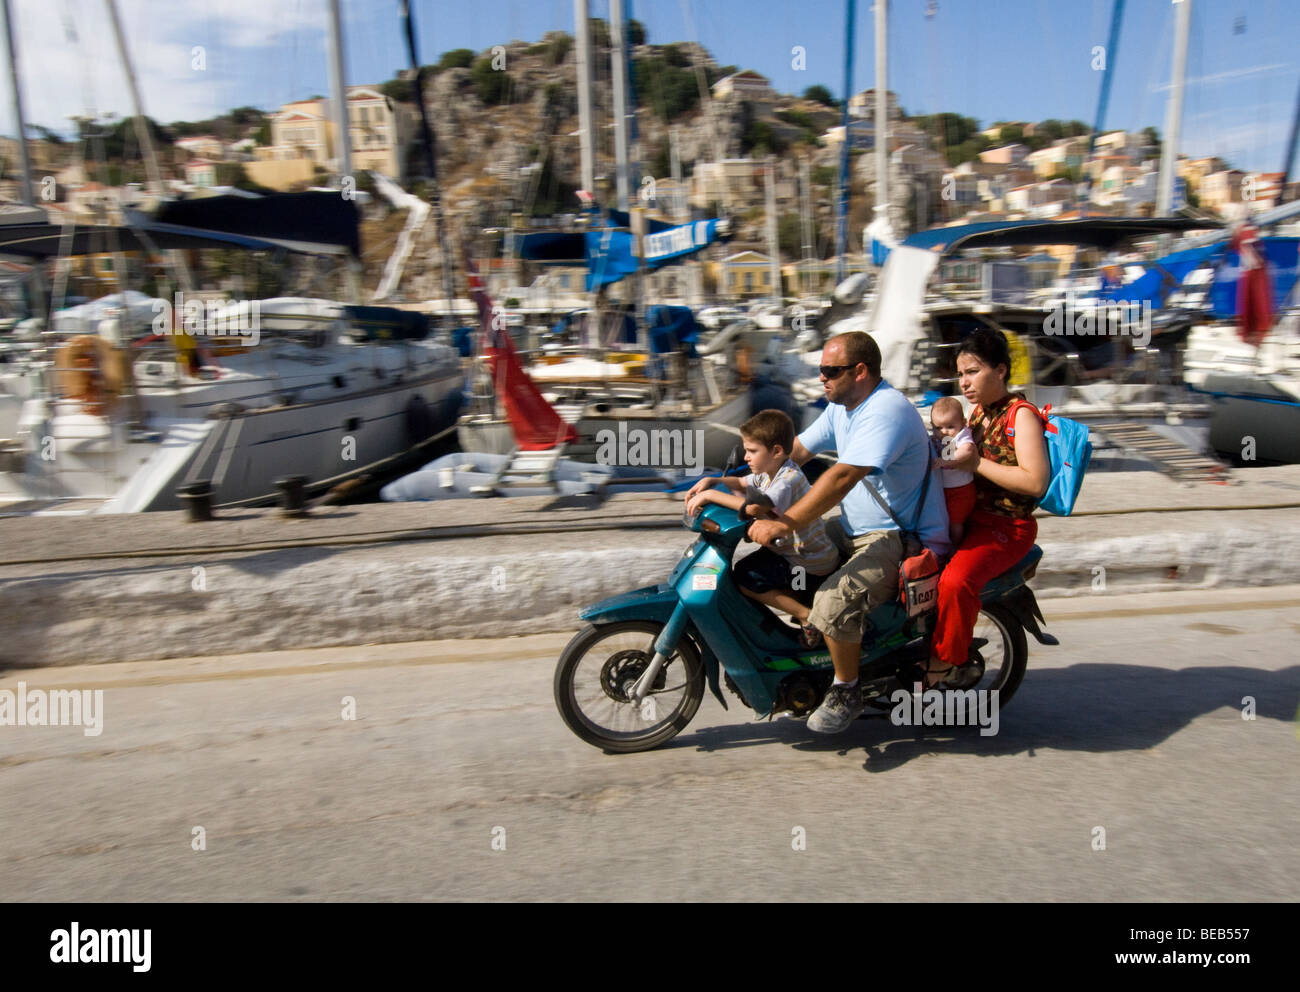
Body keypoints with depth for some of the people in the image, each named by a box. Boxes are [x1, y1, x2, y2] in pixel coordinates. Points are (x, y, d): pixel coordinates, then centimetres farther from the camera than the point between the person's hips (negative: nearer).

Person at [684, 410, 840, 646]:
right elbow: (741, 484, 20)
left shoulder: (788, 480, -25)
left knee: (745, 577, -17)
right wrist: (709, 481, 0)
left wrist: (710, 495, -34)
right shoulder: (770, 471, 5)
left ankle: (806, 615, -7)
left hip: (812, 566, -10)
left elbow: (755, 507, -42)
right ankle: (802, 601, 17)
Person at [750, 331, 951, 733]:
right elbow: (794, 452, 10)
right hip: (856, 530, 10)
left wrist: (785, 524, -37)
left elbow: (843, 477, -33)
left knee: (834, 601, -29)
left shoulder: (886, 411, -22)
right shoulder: (841, 407, 10)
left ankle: (846, 692, -6)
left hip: (904, 540, -10)